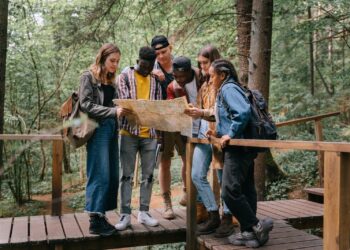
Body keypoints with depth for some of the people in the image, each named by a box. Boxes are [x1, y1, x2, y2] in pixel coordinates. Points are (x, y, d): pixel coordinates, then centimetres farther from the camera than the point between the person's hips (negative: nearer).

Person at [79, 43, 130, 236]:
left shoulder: (111, 80, 18)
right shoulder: (88, 77, -2)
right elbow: (86, 105, -12)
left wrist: (123, 110, -1)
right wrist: (114, 111, -22)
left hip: (112, 130, 7)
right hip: (98, 130, -7)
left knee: (112, 176, 6)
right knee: (100, 175, -9)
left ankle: (101, 216, 16)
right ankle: (95, 221, -2)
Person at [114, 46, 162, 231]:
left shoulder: (155, 81, 13)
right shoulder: (125, 76, 2)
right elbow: (123, 102, -9)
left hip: (150, 134, 3)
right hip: (129, 132, -3)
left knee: (148, 175, 7)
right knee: (127, 175, 1)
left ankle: (144, 212, 18)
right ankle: (125, 214, 9)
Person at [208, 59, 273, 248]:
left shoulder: (229, 88, -9)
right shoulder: (228, 89, 20)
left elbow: (243, 112, -25)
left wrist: (230, 134, -19)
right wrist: (219, 133, 15)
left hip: (238, 148, -11)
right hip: (243, 149, 11)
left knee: (230, 191, -12)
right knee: (245, 190, 11)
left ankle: (256, 226, -4)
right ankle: (249, 232, 17)